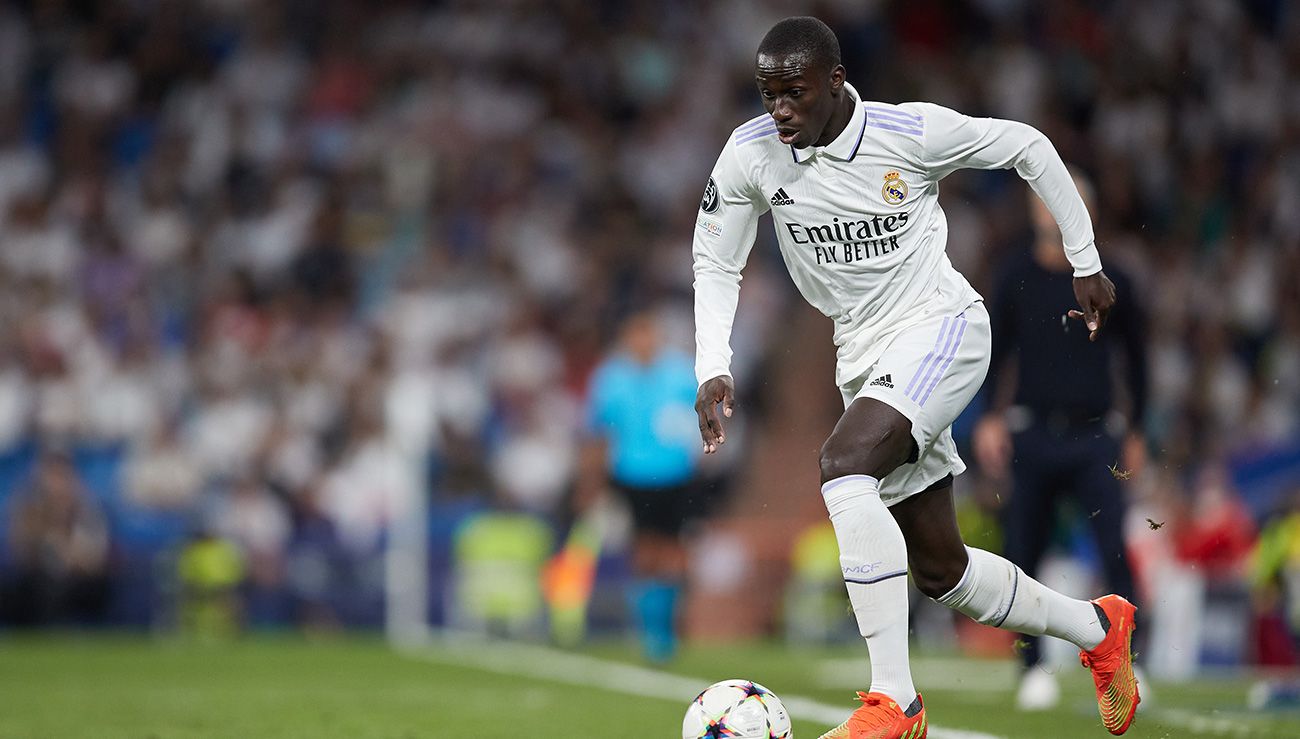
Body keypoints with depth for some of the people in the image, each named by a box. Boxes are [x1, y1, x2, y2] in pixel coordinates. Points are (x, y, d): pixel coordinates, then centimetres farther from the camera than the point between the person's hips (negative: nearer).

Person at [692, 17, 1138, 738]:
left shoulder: (912, 132, -15)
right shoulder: (750, 154, -6)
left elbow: (1027, 148, 0)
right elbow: (715, 265, 6)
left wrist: (1085, 263, 4)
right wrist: (713, 369, -9)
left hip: (941, 326, -6)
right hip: (865, 356, 6)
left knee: (843, 464, -32)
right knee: (939, 570, 8)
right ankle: (1097, 628, 35)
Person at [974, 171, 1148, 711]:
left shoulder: (1109, 281, 4)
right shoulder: (1018, 277, 4)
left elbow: (1135, 355, 15)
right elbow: (993, 350, 11)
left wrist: (1135, 431, 14)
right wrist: (990, 417, -2)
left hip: (1095, 439, -1)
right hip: (1033, 437, 1)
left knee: (1119, 552, -15)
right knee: (1022, 559, 2)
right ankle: (1032, 667, 15)